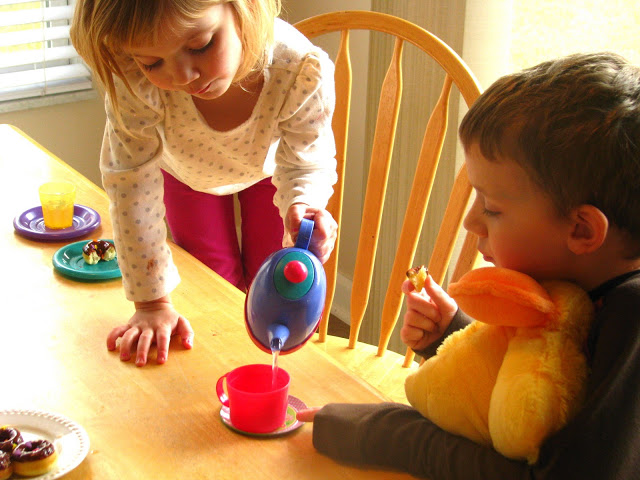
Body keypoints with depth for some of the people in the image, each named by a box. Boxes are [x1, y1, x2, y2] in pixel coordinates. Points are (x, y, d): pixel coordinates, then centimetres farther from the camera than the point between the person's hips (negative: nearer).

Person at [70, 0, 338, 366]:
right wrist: (152, 304, -29)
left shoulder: (304, 72, -45)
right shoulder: (138, 81, -46)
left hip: (269, 168, 0)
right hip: (188, 171, 0)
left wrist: (302, 205, -53)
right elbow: (133, 179, -35)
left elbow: (305, 162, -27)